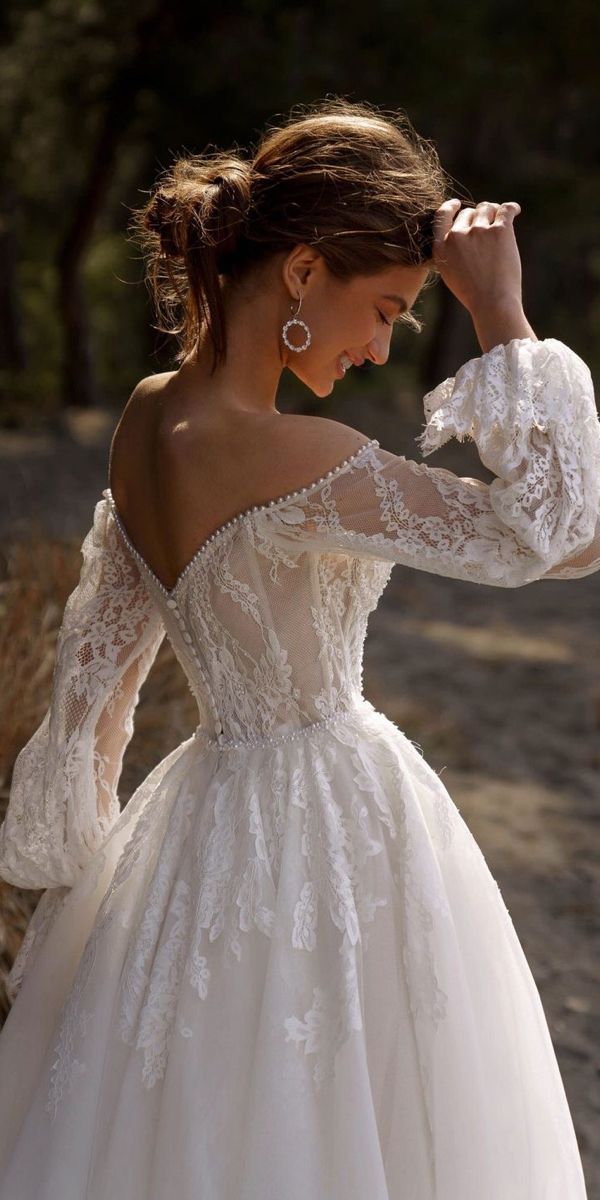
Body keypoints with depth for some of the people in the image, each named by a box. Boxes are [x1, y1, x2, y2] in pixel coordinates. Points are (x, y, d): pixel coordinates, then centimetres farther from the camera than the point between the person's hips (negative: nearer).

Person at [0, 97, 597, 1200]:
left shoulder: (147, 417, -3)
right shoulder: (288, 461, -29)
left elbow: (101, 654, 9)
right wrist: (503, 320, -22)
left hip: (198, 818, 8)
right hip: (332, 831, -8)